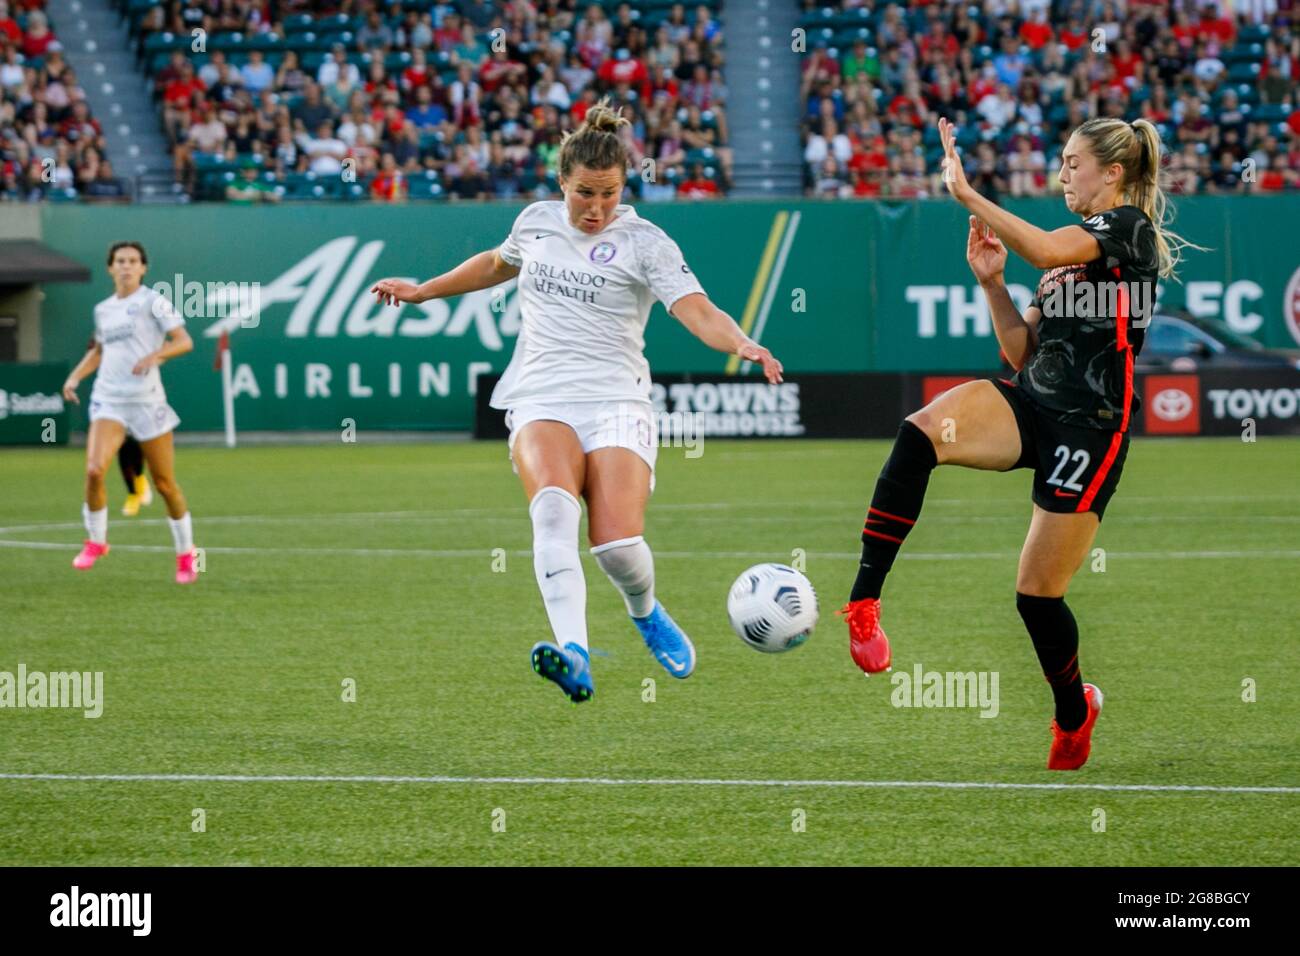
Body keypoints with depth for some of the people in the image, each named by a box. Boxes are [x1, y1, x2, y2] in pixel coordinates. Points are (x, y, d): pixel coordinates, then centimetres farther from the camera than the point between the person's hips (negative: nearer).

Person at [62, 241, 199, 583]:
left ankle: (185, 554, 20)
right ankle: (96, 541, 2)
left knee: (165, 483, 3)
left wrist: (155, 355, -25)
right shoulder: (103, 310, 13)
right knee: (94, 470, -19)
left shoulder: (152, 302, -2)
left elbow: (184, 341, -8)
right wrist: (75, 376, 15)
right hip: (108, 401, 3)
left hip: (146, 400, -3)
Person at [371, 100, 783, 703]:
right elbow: (498, 263, 37)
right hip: (540, 401, 2)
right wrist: (423, 292, 40)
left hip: (616, 403, -2)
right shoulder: (536, 222, 14)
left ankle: (645, 612, 19)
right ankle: (574, 655, -47)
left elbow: (697, 311, -13)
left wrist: (740, 343, -33)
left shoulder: (643, 241, 0)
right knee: (553, 505, -30)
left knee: (617, 543, -20)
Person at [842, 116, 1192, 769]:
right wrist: (991, 282, 5)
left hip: (1090, 429, -7)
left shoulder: (1131, 228, -7)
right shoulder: (1072, 247, 19)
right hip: (1028, 405, 7)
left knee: (1037, 592, -1)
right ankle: (862, 603, -31)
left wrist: (966, 194, -27)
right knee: (920, 433, -26)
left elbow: (1045, 249, -27)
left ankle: (1074, 712, 28)